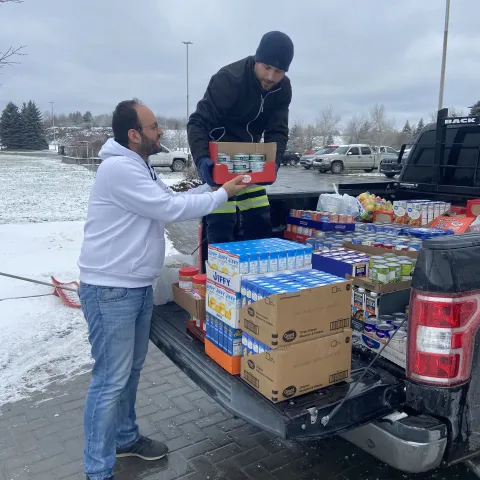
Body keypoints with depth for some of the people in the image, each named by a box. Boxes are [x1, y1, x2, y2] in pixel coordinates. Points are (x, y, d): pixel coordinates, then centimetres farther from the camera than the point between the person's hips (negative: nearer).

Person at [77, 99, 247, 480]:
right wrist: (223, 194, -12)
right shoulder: (119, 169, -20)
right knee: (111, 379, -2)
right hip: (111, 291, -10)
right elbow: (172, 210, -22)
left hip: (139, 287, 10)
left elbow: (172, 200, 16)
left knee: (132, 369, 20)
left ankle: (125, 438, 38)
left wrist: (214, 186, 6)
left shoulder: (141, 168, 13)